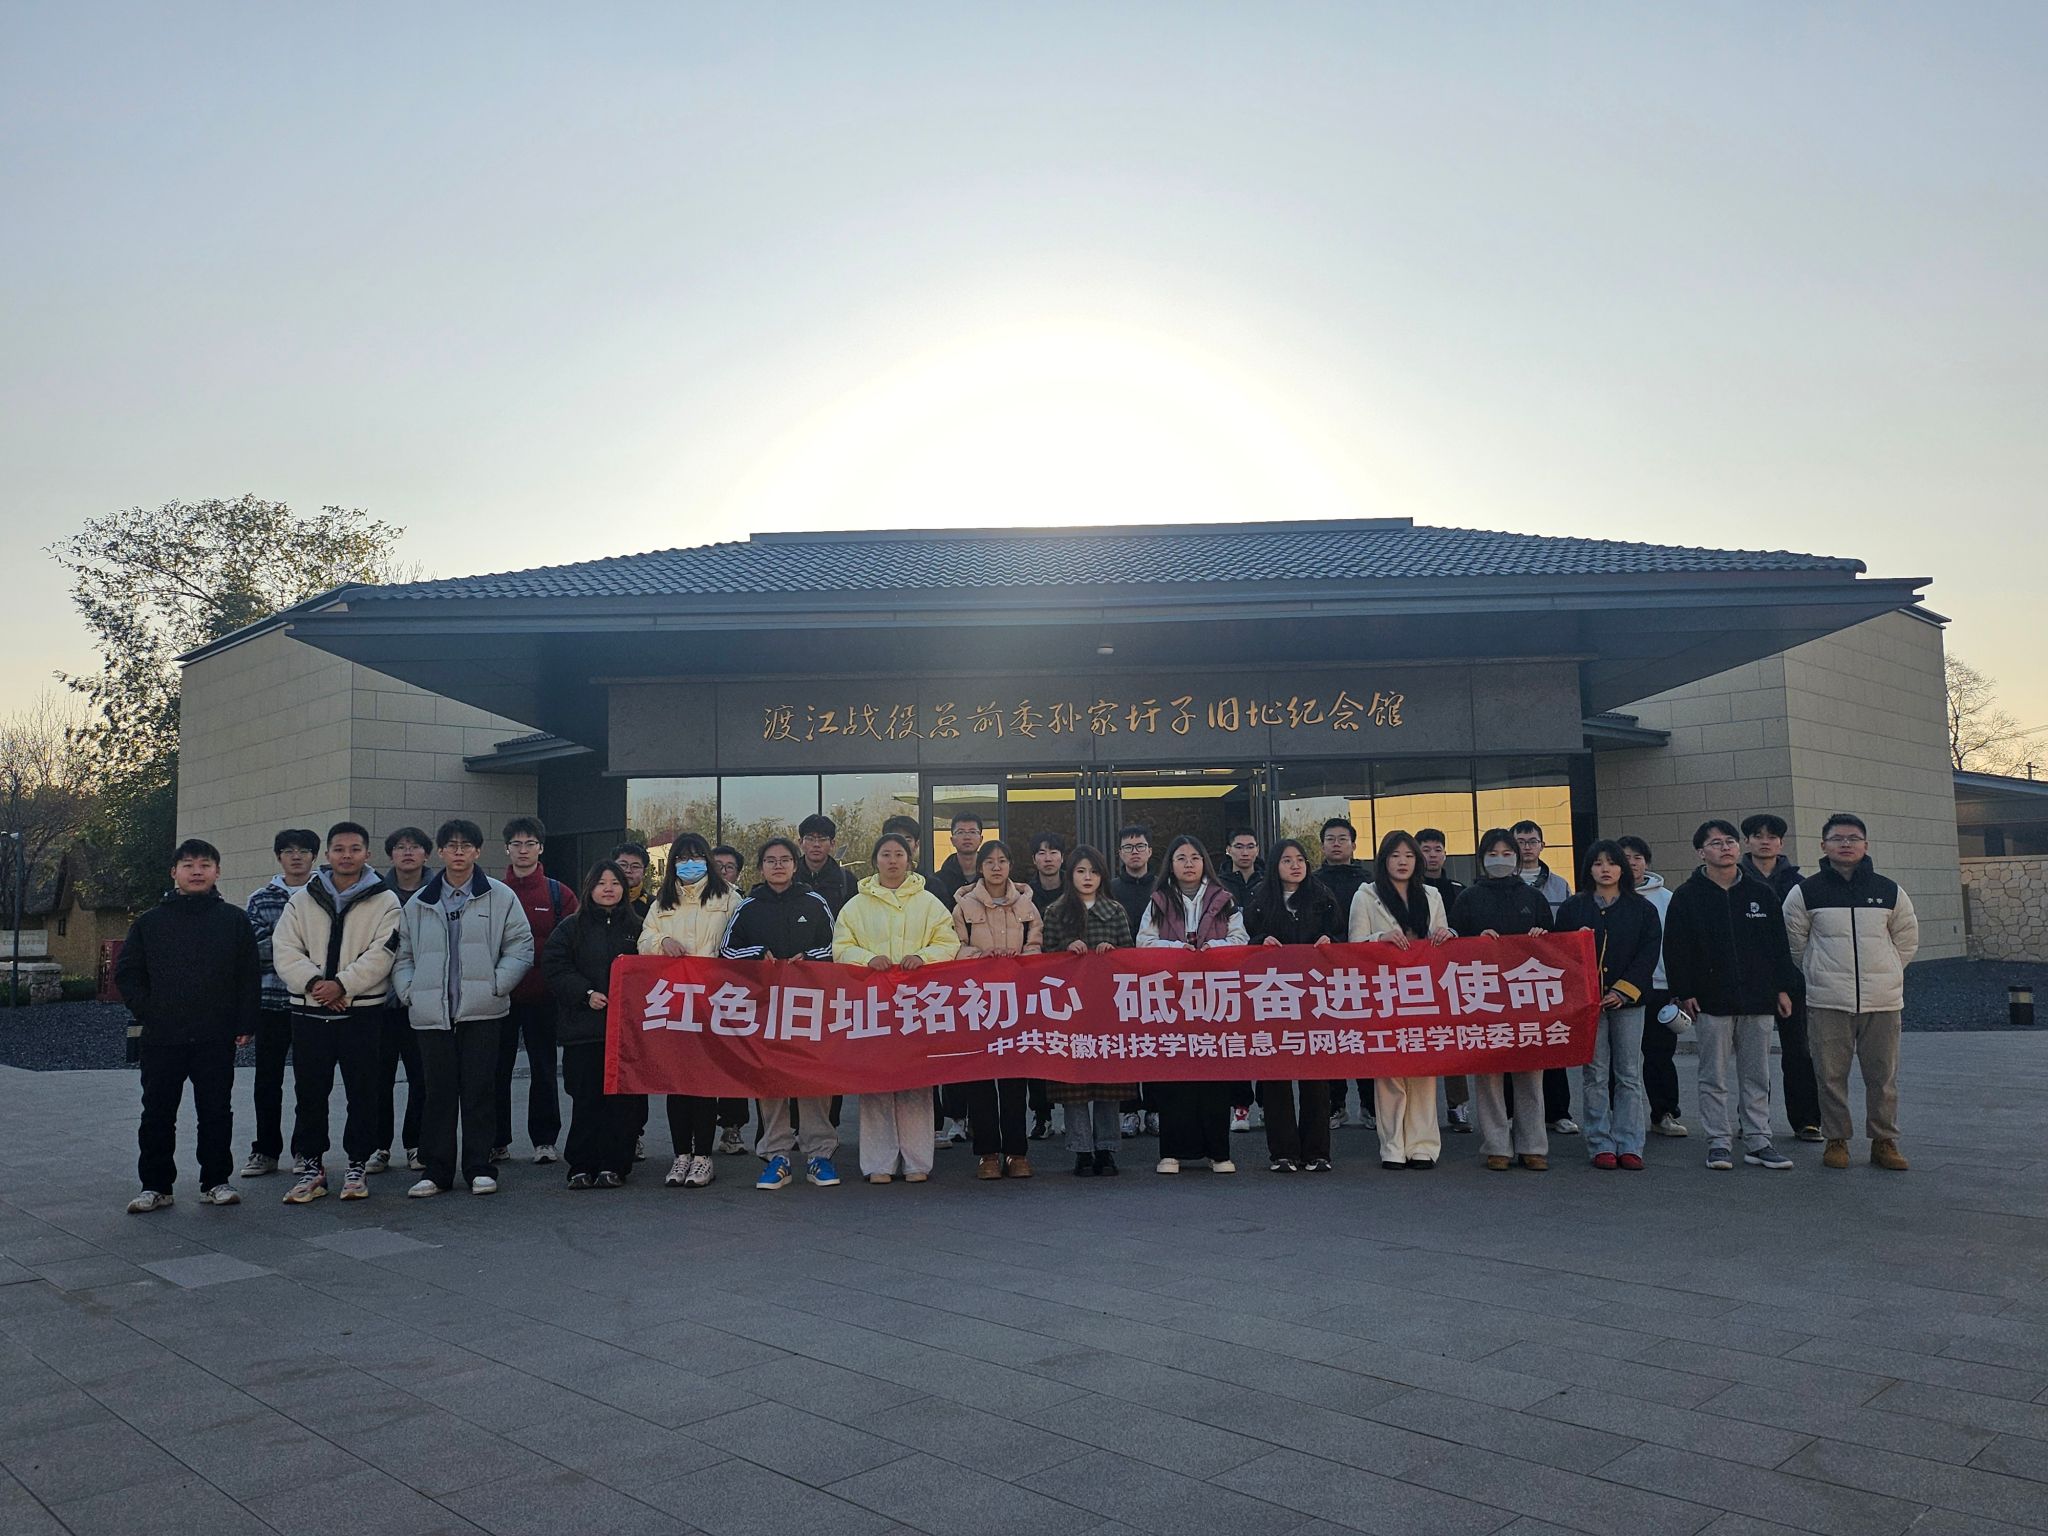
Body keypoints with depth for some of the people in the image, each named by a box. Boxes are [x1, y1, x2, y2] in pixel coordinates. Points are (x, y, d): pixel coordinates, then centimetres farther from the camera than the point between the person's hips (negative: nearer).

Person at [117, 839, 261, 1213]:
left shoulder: (235, 920, 3)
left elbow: (250, 977, 2)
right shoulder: (150, 922, 5)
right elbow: (127, 972, 8)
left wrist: (247, 1024, -3)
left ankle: (216, 1182, 17)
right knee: (158, 1113, 6)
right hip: (162, 1039, 1)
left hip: (217, 1039, -1)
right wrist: (147, 1012, -2)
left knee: (216, 1112, 6)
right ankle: (155, 1186, 17)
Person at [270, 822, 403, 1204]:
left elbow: (380, 955, -9)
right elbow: (284, 951, 1)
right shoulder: (302, 900, 10)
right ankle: (310, 1165, 18)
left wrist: (342, 985, -19)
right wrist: (314, 982, -15)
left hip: (363, 1011, -2)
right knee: (309, 1092, 7)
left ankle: (357, 1164, 14)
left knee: (362, 1092, 3)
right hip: (309, 1013, 2)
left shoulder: (384, 901, 1)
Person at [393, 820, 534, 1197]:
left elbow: (521, 948, 2)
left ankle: (480, 1168, 10)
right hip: (431, 1014, 2)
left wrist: (494, 985, -8)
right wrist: (409, 992, 2)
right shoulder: (418, 905, 13)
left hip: (482, 1011, -2)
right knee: (438, 1093, 6)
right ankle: (435, 1170, 15)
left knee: (480, 1091, 1)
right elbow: (403, 956, 17)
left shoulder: (501, 897, 4)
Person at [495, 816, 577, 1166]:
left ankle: (544, 1140, 13)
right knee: (497, 1069, 6)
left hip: (542, 995, -1)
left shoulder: (558, 894, 4)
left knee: (543, 1070, 5)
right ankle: (497, 1141, 16)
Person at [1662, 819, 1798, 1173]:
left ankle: (1758, 1142, 16)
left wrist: (1783, 988, 6)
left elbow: (1779, 944, 11)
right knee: (1714, 1077, 3)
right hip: (1711, 1001, -3)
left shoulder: (1760, 893, 8)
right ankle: (1718, 1142, 10)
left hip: (1758, 999, 3)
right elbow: (1675, 948, -3)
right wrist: (1684, 992, -8)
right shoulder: (1687, 897, -1)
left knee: (1757, 1076, 8)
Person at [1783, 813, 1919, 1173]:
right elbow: (1794, 941, 10)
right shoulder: (1806, 892, 0)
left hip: (1883, 1000, 2)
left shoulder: (1888, 891, 6)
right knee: (1831, 1075, 2)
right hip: (1828, 1002, -1)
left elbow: (1907, 938, 18)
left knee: (1883, 1076, 6)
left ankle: (1885, 1141, 18)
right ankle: (1836, 1140, 14)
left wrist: (1884, 973, 13)